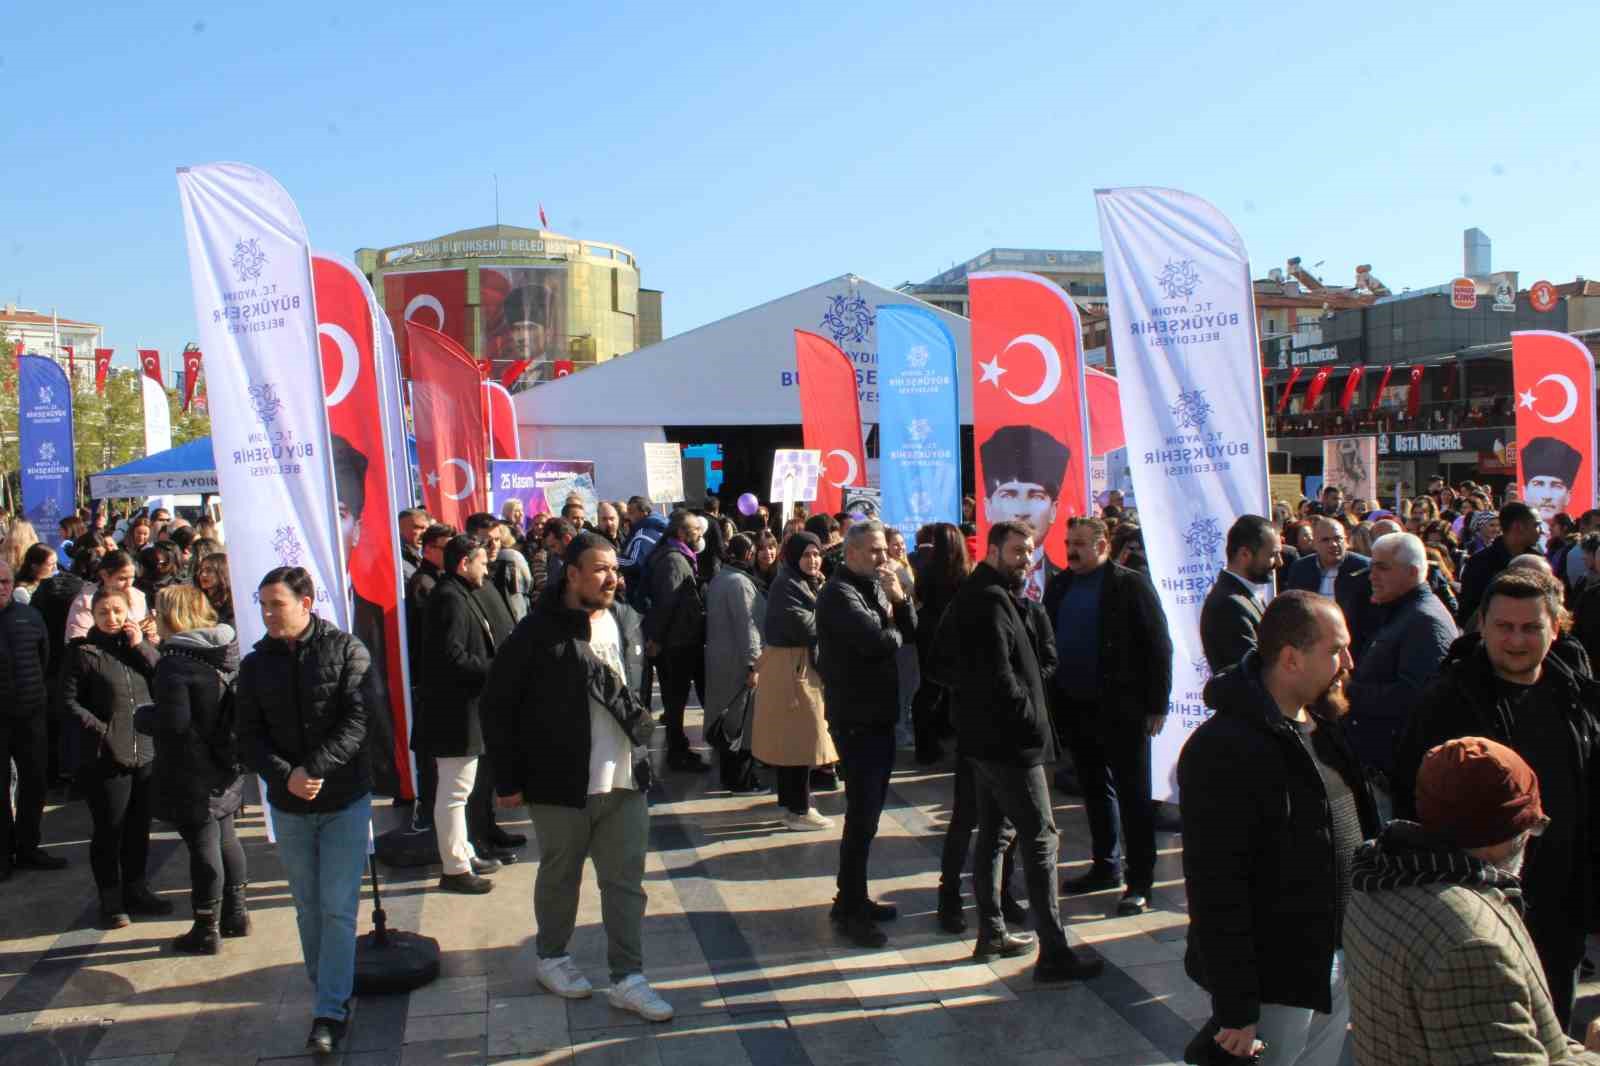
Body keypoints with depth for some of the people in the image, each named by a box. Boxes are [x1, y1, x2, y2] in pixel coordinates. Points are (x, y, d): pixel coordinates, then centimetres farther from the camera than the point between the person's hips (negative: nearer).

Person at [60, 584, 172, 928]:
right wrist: (102, 730, -12)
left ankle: (135, 889, 29)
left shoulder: (139, 644, 9)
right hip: (107, 757, -4)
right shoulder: (82, 651, -4)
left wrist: (142, 647, -10)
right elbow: (69, 701, -5)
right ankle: (111, 899, 16)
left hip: (146, 752, 4)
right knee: (109, 830, 3)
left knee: (139, 827, 15)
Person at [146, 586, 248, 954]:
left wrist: (141, 716, -5)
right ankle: (236, 914, 30)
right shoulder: (226, 652, 4)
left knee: (203, 846, 1)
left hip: (191, 774, -8)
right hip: (226, 770, 8)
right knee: (226, 837, 19)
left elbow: (171, 723, -24)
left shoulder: (175, 663, -19)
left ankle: (206, 930, 11)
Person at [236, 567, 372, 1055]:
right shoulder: (256, 663, 3)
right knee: (308, 906, 13)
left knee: (339, 907, -2)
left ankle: (331, 1010, 5)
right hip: (288, 806, 3)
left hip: (345, 800, -3)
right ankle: (326, 988, 29)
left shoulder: (346, 651, -7)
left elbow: (358, 722, -14)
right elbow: (249, 738, 1)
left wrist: (312, 769, -22)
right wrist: (285, 776, -16)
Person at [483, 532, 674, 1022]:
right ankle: (552, 958, 36)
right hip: (561, 783, -4)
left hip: (625, 780, 4)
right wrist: (508, 779, -9)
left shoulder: (626, 621, 4)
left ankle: (628, 978, 17)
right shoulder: (539, 631, -14)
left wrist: (640, 731, 12)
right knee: (560, 876, 15)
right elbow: (498, 705, -10)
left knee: (626, 881, 7)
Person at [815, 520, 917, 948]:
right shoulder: (839, 593, -15)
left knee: (868, 811, 15)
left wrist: (899, 598, -9)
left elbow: (911, 633, 8)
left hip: (879, 714, 9)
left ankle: (854, 897, 26)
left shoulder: (875, 586, 13)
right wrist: (895, 630, -7)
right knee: (862, 815, -6)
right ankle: (849, 907, 4)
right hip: (856, 719, -9)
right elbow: (878, 639, -30)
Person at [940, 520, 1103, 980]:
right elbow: (999, 677, -24)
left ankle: (991, 933, 25)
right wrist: (1032, 721, -15)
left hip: (982, 737, 10)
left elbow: (947, 657, 17)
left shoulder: (972, 595, 13)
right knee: (1040, 838, -6)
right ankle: (1053, 952, -3)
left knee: (994, 833, 16)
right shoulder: (990, 601, -18)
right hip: (1009, 740, -10)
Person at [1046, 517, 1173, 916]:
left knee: (1133, 794, 2)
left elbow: (1158, 645, -9)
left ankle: (1140, 881, 10)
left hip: (1121, 708, -6)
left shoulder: (1131, 585, -8)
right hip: (1075, 706, 6)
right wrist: (1052, 699, 5)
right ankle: (1106, 867, 30)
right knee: (1095, 790, 16)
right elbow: (1045, 641, 10)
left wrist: (1157, 705, -11)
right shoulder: (1058, 586, 7)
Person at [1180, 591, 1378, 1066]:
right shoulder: (1224, 749, -23)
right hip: (1277, 980, -8)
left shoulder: (1324, 723, 5)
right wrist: (1234, 1009, -21)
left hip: (1342, 960, 8)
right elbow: (1215, 889, -23)